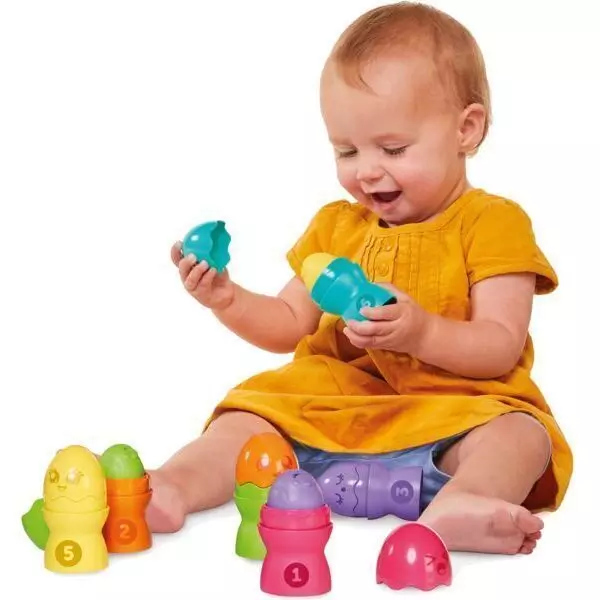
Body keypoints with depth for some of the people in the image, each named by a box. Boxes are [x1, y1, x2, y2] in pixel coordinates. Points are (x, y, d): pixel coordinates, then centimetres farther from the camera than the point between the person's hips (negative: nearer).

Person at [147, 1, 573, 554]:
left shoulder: (493, 222, 1)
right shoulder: (336, 225, 18)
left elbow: (502, 347, -9)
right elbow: (291, 325, 21)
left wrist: (421, 332, -27)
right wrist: (229, 301, 1)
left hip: (452, 410, -4)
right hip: (332, 412, 5)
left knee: (517, 433, -34)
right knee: (248, 416, -16)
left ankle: (457, 502, -63)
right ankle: (174, 486, -40)